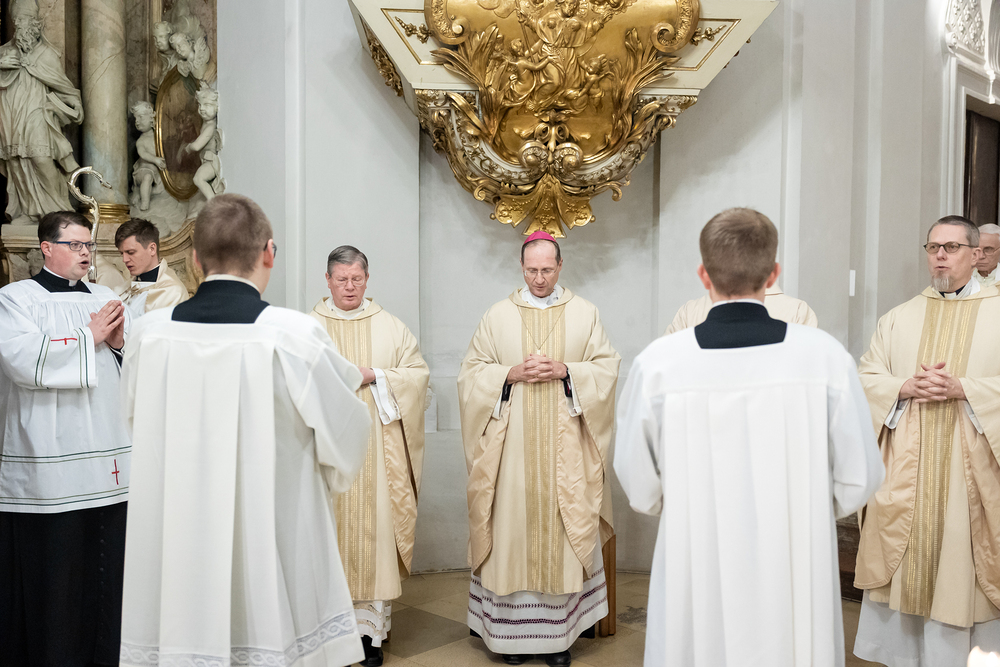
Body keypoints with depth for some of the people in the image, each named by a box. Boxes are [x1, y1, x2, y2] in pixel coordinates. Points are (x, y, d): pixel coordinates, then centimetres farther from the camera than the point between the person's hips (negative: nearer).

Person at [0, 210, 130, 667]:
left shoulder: (106, 299, 16)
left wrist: (119, 343, -6)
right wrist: (91, 337, -9)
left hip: (109, 458, 5)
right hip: (49, 465, -4)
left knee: (107, 567, 9)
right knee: (52, 570, 1)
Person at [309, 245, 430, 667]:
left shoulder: (389, 327, 9)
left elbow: (418, 373, 5)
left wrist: (375, 375, -8)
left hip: (375, 445, 0)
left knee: (372, 529, -2)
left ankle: (370, 630, 5)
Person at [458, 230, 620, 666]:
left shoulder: (585, 314, 7)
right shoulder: (498, 315, 7)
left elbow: (607, 367, 4)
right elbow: (471, 372, 6)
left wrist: (565, 370, -12)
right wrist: (511, 374, -11)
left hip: (564, 445, 0)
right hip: (512, 443, 0)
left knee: (562, 528, 1)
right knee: (513, 528, 1)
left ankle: (559, 631, 12)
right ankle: (513, 630, 13)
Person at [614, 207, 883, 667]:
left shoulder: (657, 363, -15)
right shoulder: (825, 355, -13)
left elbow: (641, 491, -5)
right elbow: (858, 481, -4)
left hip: (696, 584, 0)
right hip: (798, 584, 1)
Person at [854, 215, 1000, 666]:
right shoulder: (899, 319, 10)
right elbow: (865, 380, 5)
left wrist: (962, 388, -18)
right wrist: (907, 387, -12)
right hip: (905, 471, 2)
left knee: (956, 562, 3)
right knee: (903, 570, 7)